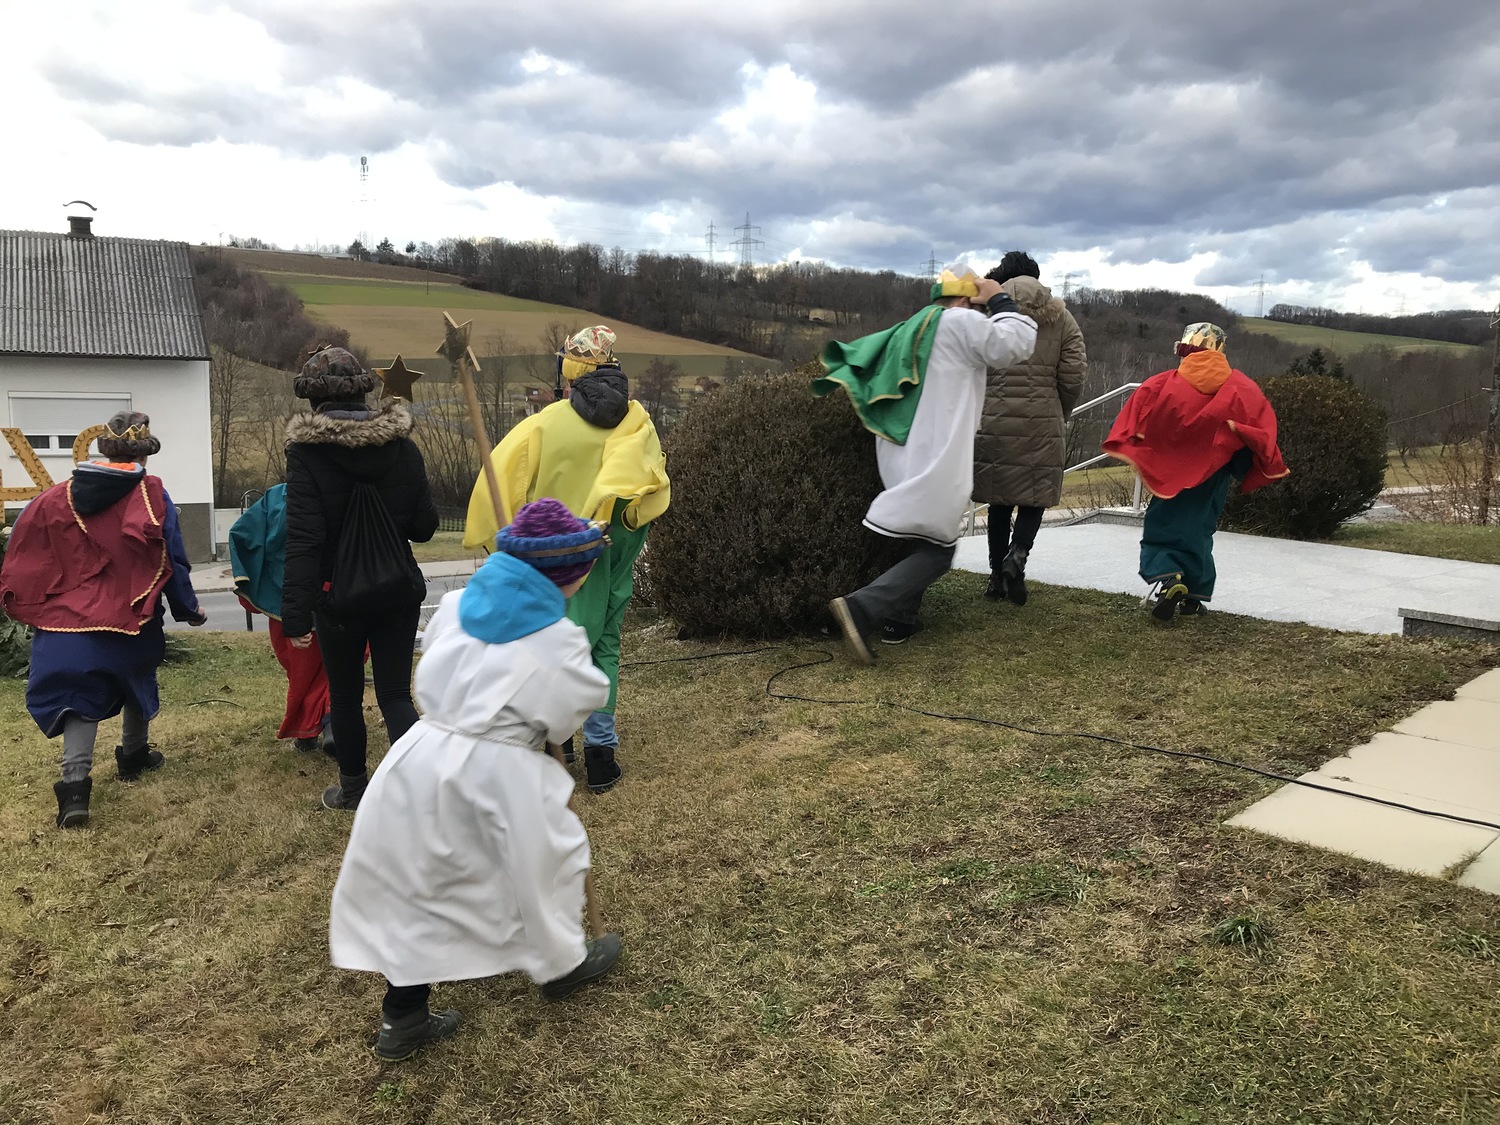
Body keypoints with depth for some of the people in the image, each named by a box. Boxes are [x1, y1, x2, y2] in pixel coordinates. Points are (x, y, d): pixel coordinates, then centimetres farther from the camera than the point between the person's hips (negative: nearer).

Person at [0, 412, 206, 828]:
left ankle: (75, 779, -15)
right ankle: (134, 755, 38)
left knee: (76, 695, 4)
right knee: (136, 681, 23)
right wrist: (188, 610, 6)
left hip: (67, 620, 1)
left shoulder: (57, 497, 3)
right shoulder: (151, 495, -8)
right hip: (131, 617, -1)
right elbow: (171, 561, -6)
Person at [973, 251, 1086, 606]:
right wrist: (1059, 415, 17)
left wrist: (979, 408, 13)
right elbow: (1073, 378, 2)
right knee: (1035, 497, 10)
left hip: (994, 420, 0)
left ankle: (997, 575, 14)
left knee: (1000, 499, 11)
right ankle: (1018, 554, -14)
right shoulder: (1061, 317, 7)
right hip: (1043, 423, 0)